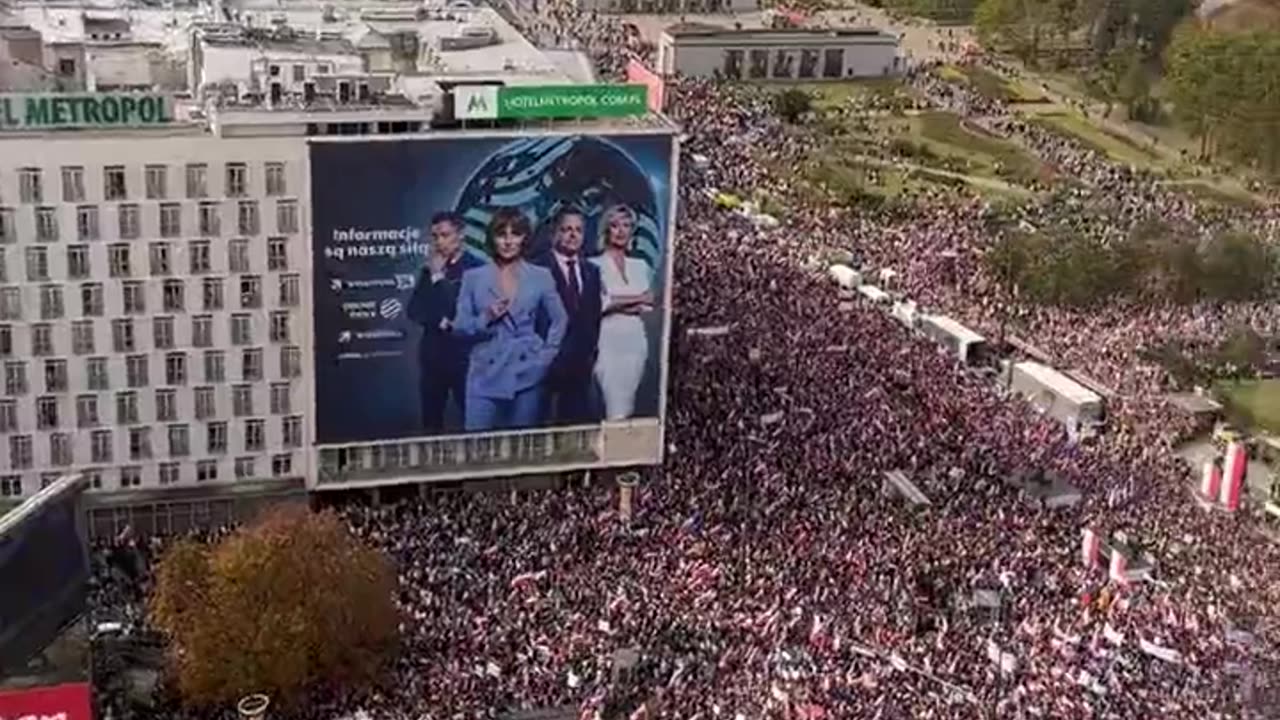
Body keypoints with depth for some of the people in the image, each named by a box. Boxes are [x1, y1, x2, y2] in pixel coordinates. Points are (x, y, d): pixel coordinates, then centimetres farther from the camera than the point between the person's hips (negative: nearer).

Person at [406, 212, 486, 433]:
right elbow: (414, 311, 6)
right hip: (433, 353, 5)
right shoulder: (429, 270, 13)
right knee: (431, 421, 7)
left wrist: (438, 277, -10)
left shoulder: (476, 268, -6)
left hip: (463, 354, -5)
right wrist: (440, 322, -8)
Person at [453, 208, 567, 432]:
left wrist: (547, 356, 4)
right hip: (486, 376, 0)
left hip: (527, 375, 0)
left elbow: (560, 320, 13)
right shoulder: (473, 278, 4)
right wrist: (486, 319, -13)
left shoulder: (541, 277, 5)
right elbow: (459, 326, 4)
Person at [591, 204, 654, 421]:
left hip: (635, 339, 5)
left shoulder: (639, 266, 15)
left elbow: (648, 305, 11)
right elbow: (597, 304, -12)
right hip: (609, 340, -5)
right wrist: (637, 299, -3)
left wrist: (619, 303, -8)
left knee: (627, 406, 5)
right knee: (616, 409, -11)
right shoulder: (596, 265, -1)